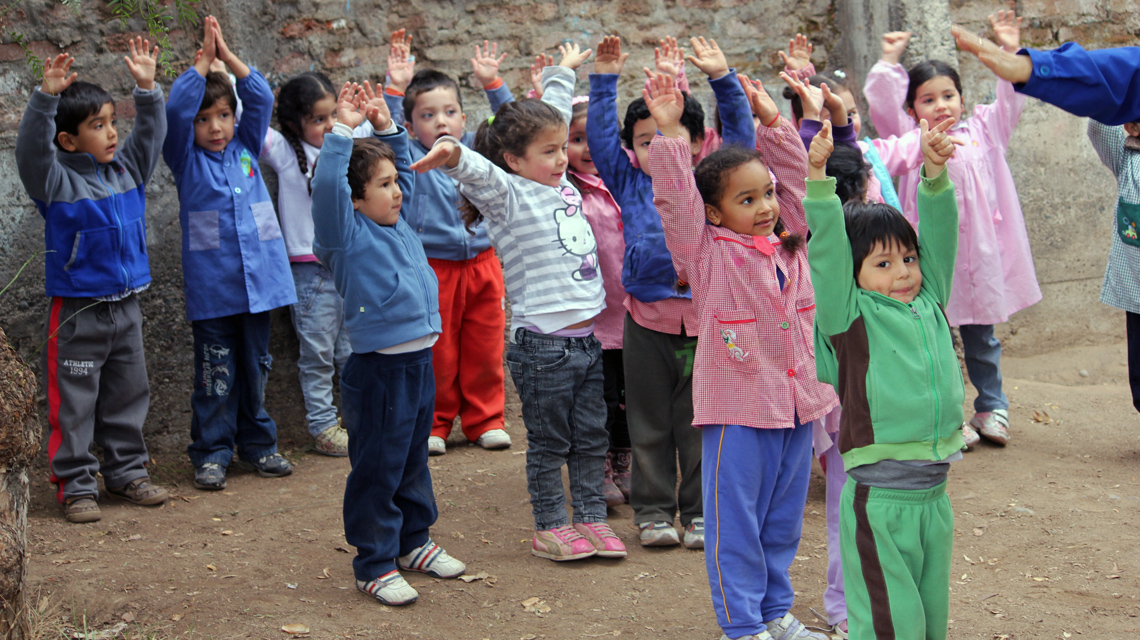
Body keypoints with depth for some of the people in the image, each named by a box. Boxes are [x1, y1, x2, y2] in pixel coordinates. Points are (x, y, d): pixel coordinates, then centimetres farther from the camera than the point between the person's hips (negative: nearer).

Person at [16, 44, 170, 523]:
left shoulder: (127, 170, 6)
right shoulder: (57, 181, -12)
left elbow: (150, 134, 7)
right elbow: (32, 147, -27)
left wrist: (147, 88, -7)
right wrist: (46, 96, -38)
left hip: (125, 307, 6)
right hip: (77, 309, -6)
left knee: (129, 393, 15)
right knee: (75, 400, 1)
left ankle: (126, 471, 27)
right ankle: (76, 485, 9)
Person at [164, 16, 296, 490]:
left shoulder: (247, 149, 10)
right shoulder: (187, 160, 1)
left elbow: (261, 99, 1)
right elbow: (175, 109, -14)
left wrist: (227, 55, -3)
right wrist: (204, 60, -10)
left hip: (259, 280, 3)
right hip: (211, 287, -3)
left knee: (256, 368, 12)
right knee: (215, 375, 1)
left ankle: (258, 444, 24)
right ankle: (211, 454, 10)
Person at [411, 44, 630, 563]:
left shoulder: (560, 184, 12)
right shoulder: (508, 196, -8)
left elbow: (553, 115, 28)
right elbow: (479, 171, -31)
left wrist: (563, 73, 39)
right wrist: (452, 154, -51)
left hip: (587, 339, 7)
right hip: (543, 342, -7)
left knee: (591, 436, 13)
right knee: (549, 441, 5)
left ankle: (591, 518, 24)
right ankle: (549, 527, 16)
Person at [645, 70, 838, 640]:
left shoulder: (788, 243, 8)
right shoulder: (706, 253, -7)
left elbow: (793, 173, 14)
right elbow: (675, 197, -18)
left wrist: (772, 121, 7)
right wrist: (670, 133, -25)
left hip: (796, 404, 6)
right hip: (737, 409, -6)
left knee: (783, 519, 17)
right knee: (735, 521, 3)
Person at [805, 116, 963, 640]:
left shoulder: (930, 303, 10)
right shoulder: (849, 316, -4)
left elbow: (940, 233, 6)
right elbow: (825, 249, -14)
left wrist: (935, 171, -7)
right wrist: (817, 177, -24)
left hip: (935, 495, 6)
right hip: (879, 501, -6)